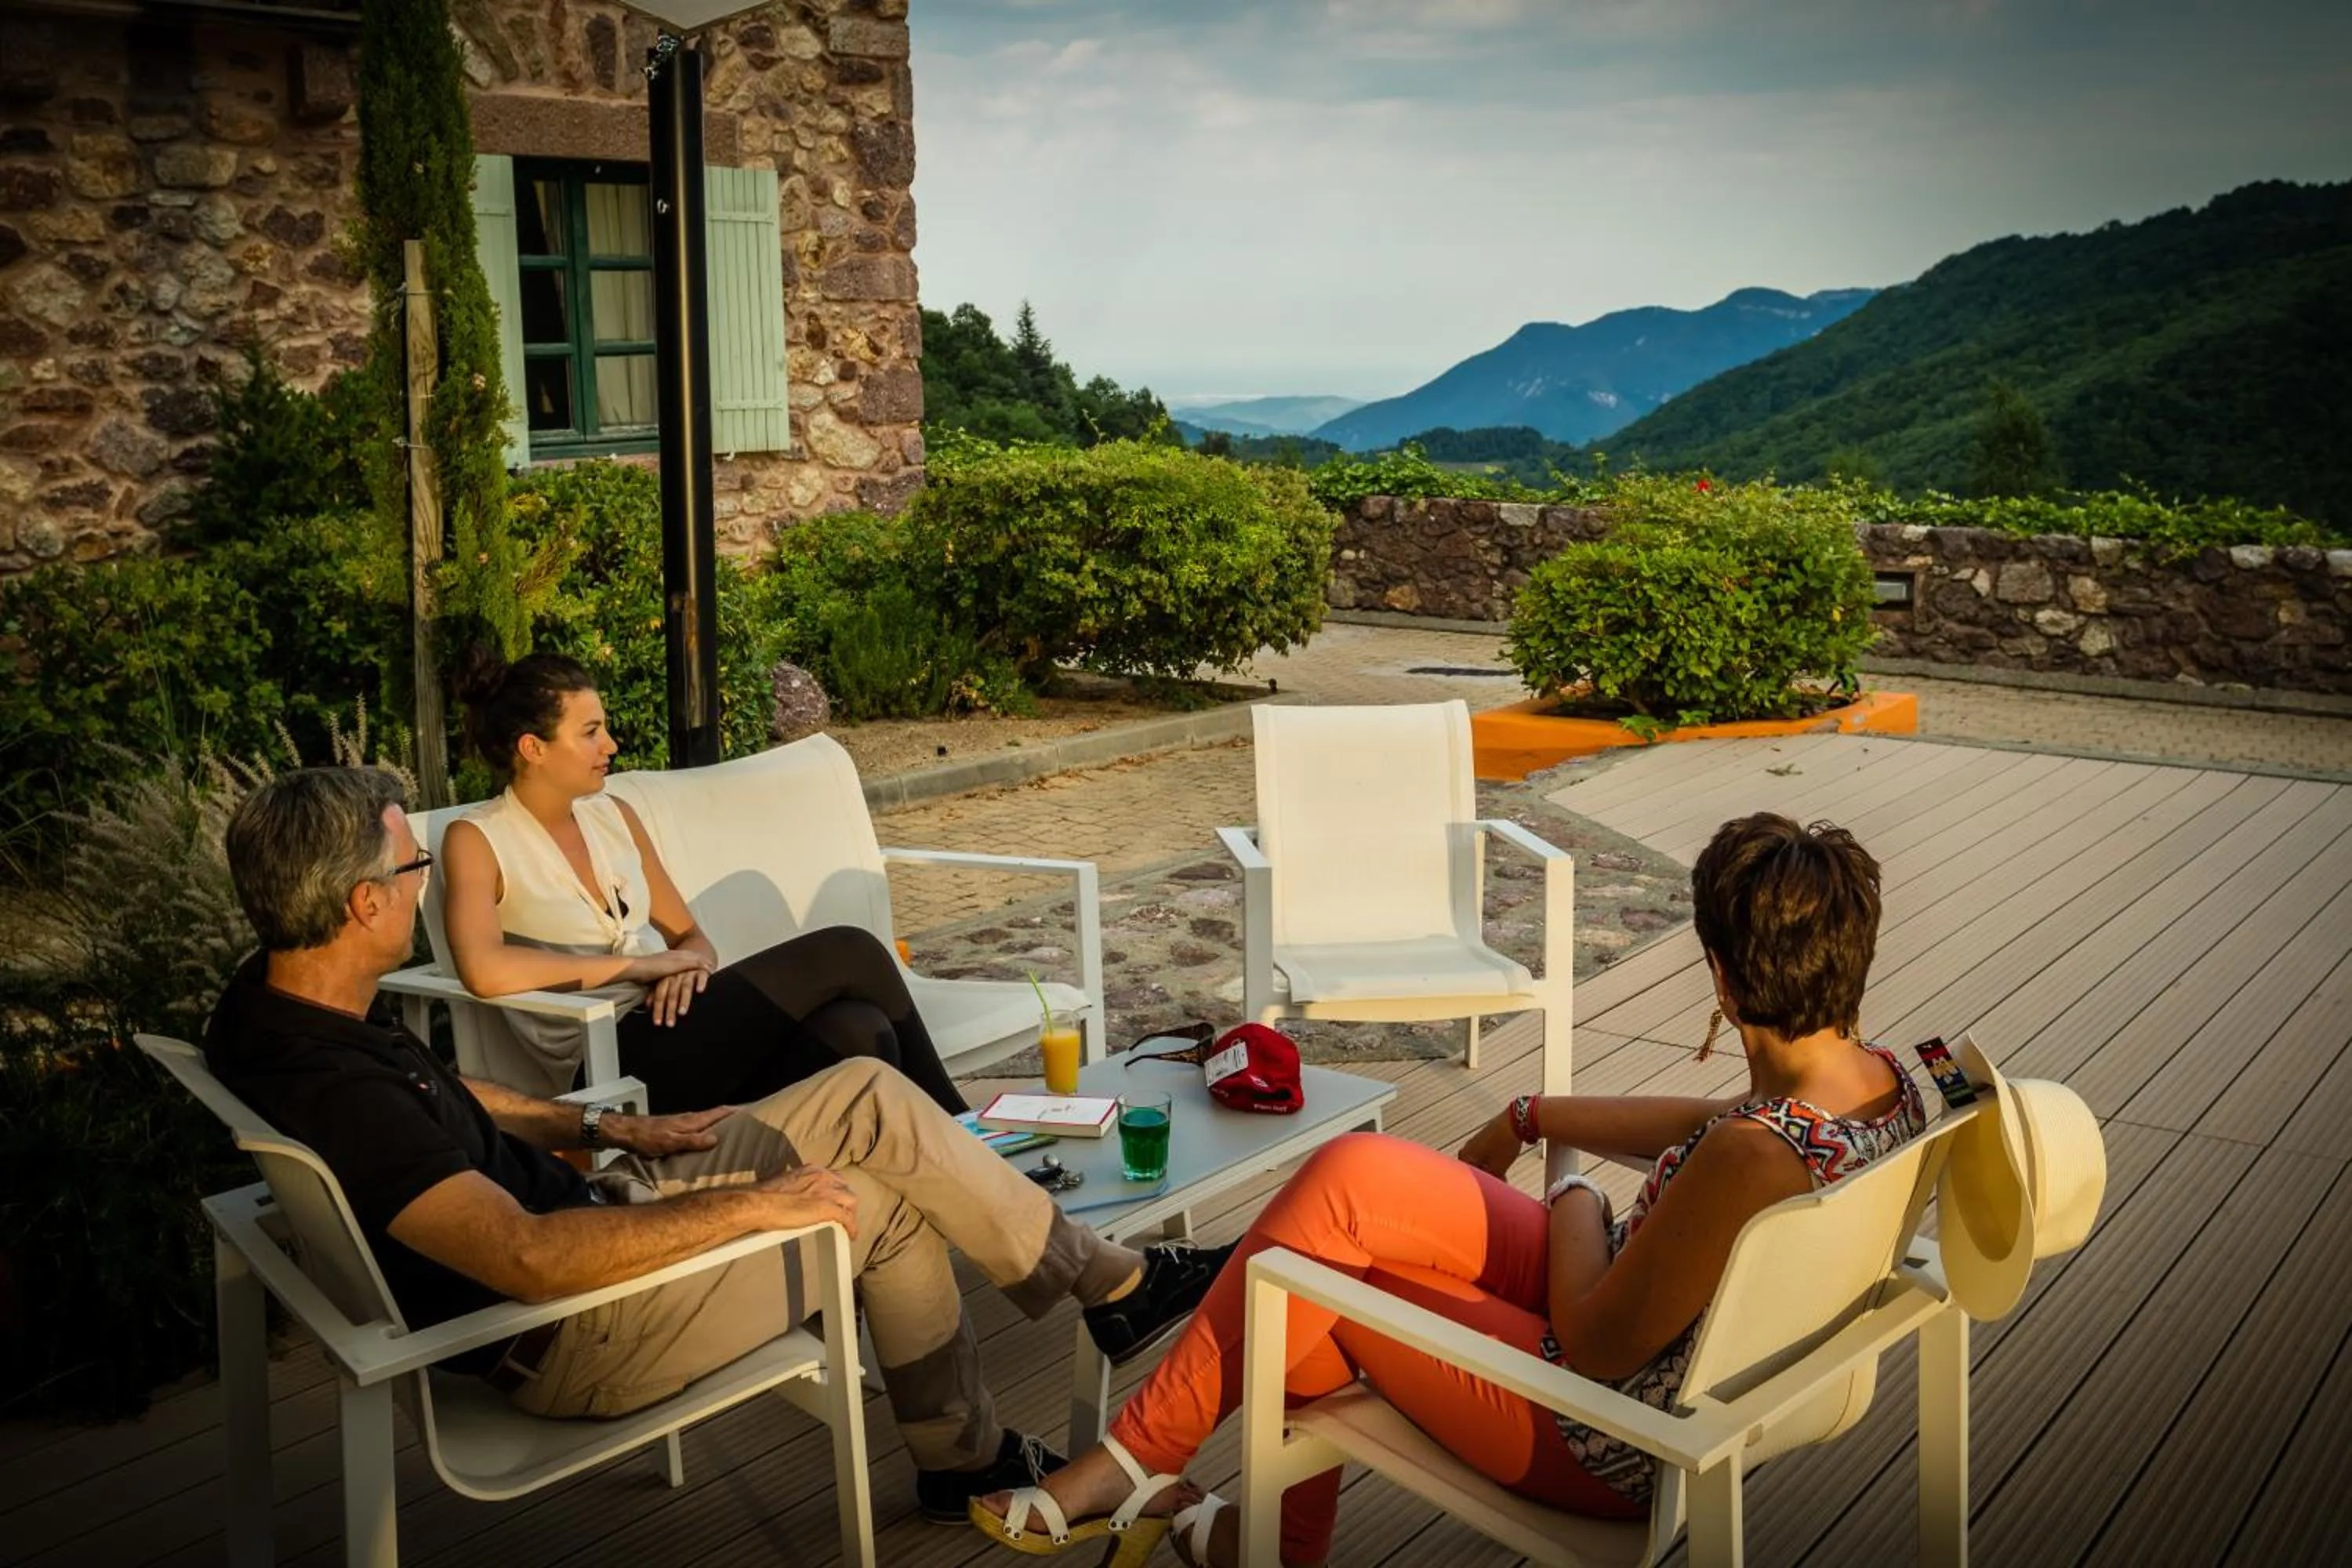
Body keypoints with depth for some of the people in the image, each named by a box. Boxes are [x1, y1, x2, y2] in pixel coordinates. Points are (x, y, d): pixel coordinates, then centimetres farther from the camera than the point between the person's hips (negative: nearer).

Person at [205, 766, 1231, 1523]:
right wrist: (748, 1206, -27)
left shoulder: (279, 996, -1)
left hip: (574, 1203, 9)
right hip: (568, 1339, -9)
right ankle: (1116, 1287, 19)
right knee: (884, 1198, -7)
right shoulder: (327, 1089, -32)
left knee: (871, 1097, 4)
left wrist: (604, 1130, 12)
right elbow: (531, 1261, -35)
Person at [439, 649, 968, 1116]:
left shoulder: (613, 816, 15)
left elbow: (691, 938, 19)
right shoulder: (477, 841, -3)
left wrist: (689, 967, -7)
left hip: (667, 1022, 7)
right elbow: (483, 970, -21)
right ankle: (951, 1125, 0)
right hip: (613, 1065, -7)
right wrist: (640, 964, -15)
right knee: (847, 952, -16)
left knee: (857, 1027, -23)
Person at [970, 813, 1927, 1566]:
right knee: (1352, 1175, -2)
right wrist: (1533, 1118, 17)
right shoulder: (1884, 1080, -7)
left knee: (1315, 1265, -1)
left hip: (1611, 1449, -8)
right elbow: (1706, 1125, 12)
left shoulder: (1752, 1160, -35)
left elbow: (1596, 1348, -25)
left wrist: (1575, 1205, -6)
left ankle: (1138, 1459, 19)